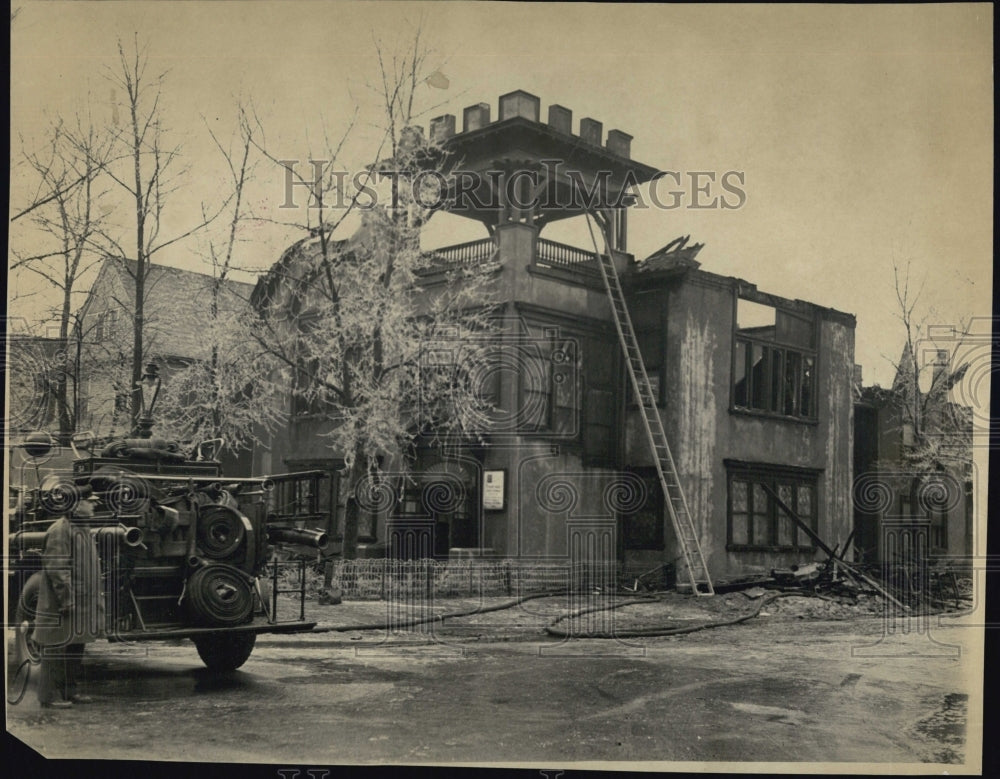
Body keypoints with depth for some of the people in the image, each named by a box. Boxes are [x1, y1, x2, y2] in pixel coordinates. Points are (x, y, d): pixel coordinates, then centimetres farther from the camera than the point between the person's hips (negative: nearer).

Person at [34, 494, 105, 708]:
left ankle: (69, 691, 23)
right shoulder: (59, 531, -15)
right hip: (61, 606, -10)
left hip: (82, 604, 10)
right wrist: (67, 600, -22)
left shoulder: (83, 530, 16)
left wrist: (96, 598, 20)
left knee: (76, 647, 14)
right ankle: (50, 696, 3)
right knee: (57, 649, -3)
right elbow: (56, 569, -20)